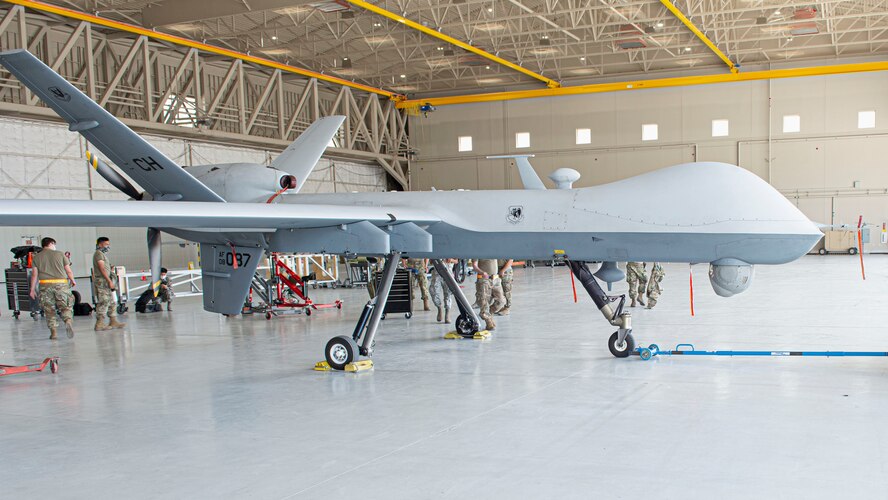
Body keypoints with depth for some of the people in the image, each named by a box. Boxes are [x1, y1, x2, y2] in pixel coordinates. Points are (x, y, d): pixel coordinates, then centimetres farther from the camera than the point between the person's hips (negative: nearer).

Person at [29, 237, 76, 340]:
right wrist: (72, 281, 21)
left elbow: (34, 274, 5)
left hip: (45, 285, 1)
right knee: (66, 307, 3)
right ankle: (68, 321, -24)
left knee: (49, 310, 9)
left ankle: (53, 332, 5)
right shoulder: (60, 254, 6)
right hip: (61, 284, -1)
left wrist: (32, 289, 9)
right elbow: (69, 271, 5)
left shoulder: (36, 257, 9)